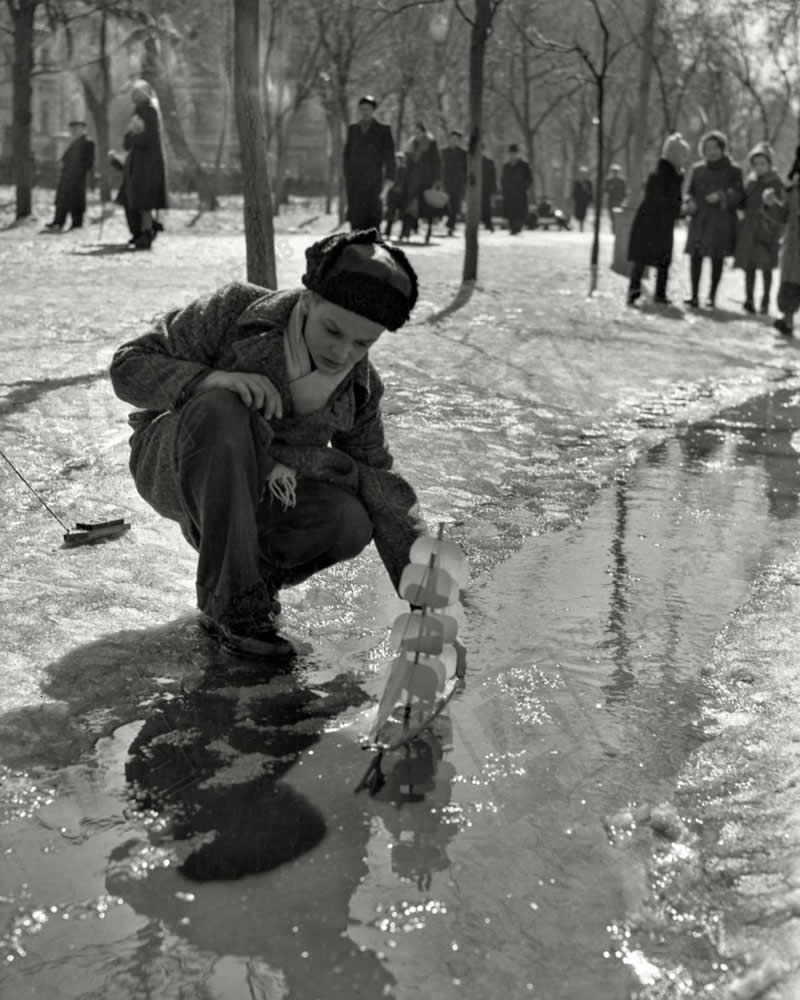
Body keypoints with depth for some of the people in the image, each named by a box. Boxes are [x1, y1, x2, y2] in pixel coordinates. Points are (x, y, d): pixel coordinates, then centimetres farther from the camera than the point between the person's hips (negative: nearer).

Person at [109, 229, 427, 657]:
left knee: (350, 523, -27)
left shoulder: (359, 387, -8)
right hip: (172, 466, -2)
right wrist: (211, 379, -37)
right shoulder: (235, 311, -19)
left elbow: (381, 485, -2)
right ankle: (230, 599, -26)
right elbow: (129, 367, -16)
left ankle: (257, 575, 4)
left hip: (254, 494, 3)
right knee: (222, 411, -37)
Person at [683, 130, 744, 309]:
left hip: (721, 221, -2)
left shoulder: (733, 170, 3)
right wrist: (690, 202, -5)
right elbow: (690, 191, 17)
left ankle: (712, 296, 6)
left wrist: (721, 197, -17)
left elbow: (739, 194, -1)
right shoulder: (698, 169, 13)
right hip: (699, 219, 3)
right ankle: (695, 296, -2)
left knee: (717, 258, -1)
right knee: (695, 256, -6)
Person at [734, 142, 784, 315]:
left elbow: (780, 210, -6)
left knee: (766, 266, -5)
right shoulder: (750, 181, 10)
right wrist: (742, 212, 2)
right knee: (749, 265, 3)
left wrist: (772, 203, -24)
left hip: (767, 229, -4)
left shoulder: (776, 183, -2)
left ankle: (765, 303, -1)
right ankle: (749, 300, 8)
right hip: (749, 229, 4)